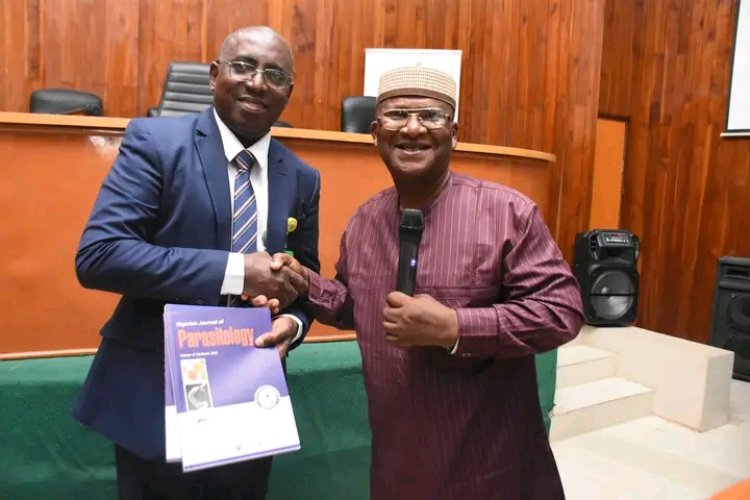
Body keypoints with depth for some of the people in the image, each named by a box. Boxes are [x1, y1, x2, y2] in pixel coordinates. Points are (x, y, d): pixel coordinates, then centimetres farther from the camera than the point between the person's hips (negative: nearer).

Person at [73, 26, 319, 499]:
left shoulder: (302, 179, 3)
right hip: (155, 390, -3)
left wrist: (291, 324, -13)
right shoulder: (155, 142, -9)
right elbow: (98, 254, -19)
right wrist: (233, 271, -25)